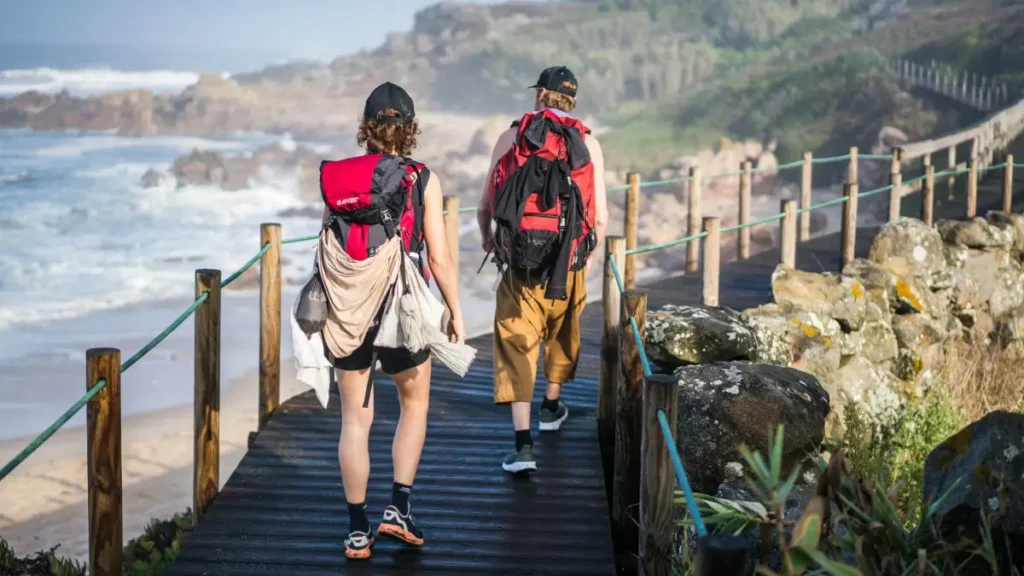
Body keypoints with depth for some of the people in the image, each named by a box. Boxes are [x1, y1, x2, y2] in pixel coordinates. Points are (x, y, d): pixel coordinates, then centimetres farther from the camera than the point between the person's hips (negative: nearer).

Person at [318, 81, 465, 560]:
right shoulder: (421, 179, -7)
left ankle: (357, 530, 12)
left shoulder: (335, 176, 2)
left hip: (346, 309, 2)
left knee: (355, 419, 10)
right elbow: (439, 257, -7)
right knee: (414, 403, 20)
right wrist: (456, 313, 3)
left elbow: (327, 247, 6)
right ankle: (398, 508, 11)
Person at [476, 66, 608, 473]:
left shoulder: (511, 137, 2)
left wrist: (486, 237, 25)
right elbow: (601, 217, -2)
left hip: (519, 260, -1)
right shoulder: (588, 144, 2)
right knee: (562, 333, 26)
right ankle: (552, 406, 47)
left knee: (516, 346, 0)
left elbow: (485, 206, 3)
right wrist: (592, 254, 18)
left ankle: (523, 443, -11)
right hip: (568, 262, 1)